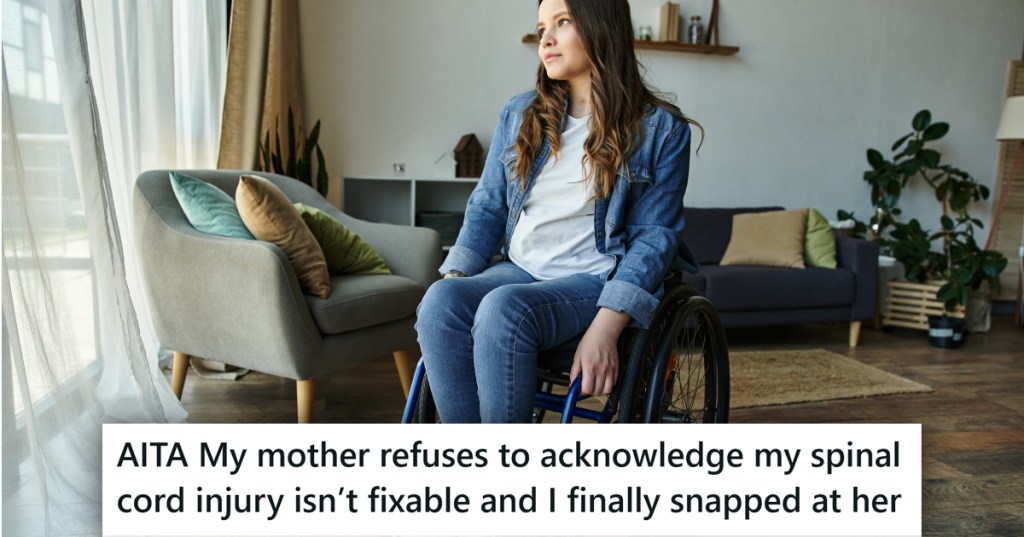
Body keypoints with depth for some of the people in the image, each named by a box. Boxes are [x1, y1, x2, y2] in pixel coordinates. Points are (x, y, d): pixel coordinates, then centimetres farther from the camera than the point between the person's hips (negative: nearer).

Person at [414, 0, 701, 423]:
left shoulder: (660, 129, 1)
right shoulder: (519, 115, 13)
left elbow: (654, 236, -5)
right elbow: (486, 207, 12)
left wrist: (605, 327, -19)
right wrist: (454, 276, -6)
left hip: (596, 280, -4)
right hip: (517, 270, 4)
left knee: (503, 309, -34)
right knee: (441, 299, -28)